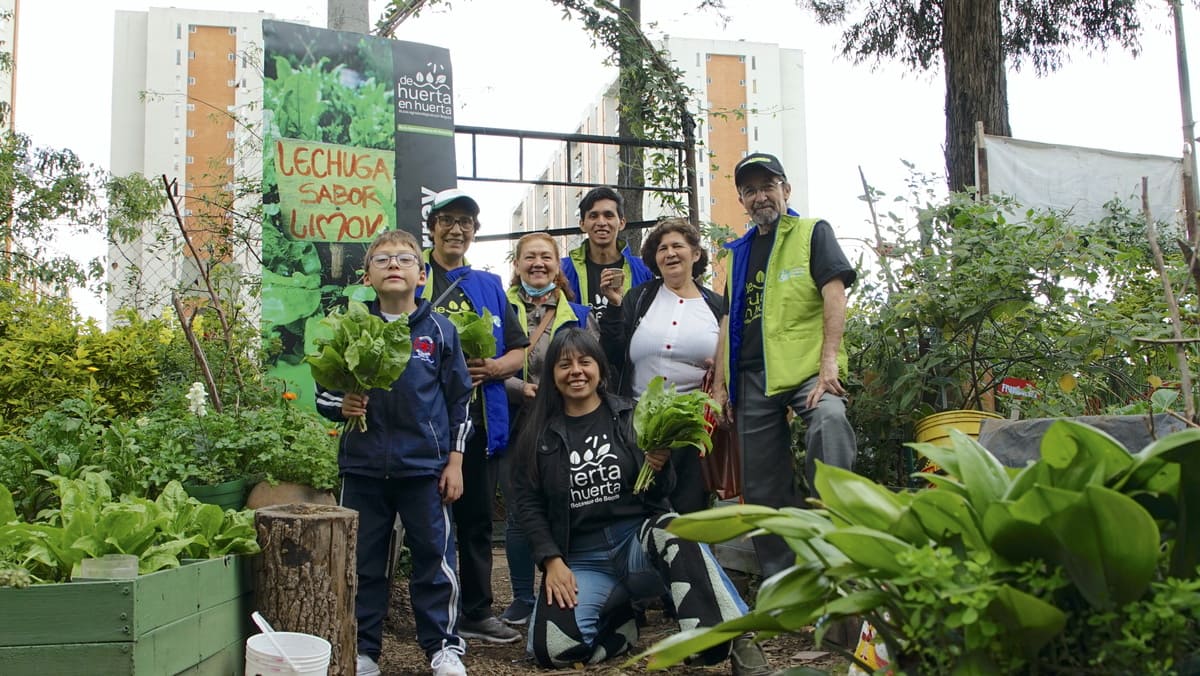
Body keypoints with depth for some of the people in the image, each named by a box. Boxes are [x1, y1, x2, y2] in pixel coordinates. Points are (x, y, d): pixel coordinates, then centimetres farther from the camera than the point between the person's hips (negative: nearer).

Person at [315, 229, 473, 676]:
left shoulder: (440, 330, 3)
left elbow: (460, 400, 6)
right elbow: (323, 392, 12)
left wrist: (455, 461, 2)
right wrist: (341, 405, -11)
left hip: (425, 465, -1)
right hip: (363, 466, 2)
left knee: (434, 556, 3)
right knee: (362, 561, 9)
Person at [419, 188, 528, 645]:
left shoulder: (490, 287, 16)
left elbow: (519, 351, 14)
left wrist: (494, 367, -7)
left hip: (481, 417, 4)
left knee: (477, 518, 10)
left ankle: (477, 614, 21)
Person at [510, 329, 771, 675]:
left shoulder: (631, 416, 3)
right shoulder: (537, 435, 5)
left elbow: (659, 494, 6)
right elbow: (529, 504, 6)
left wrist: (660, 469, -17)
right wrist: (551, 561, -8)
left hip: (639, 539, -1)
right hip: (582, 560, 1)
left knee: (672, 528, -37)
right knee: (552, 645, -25)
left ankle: (738, 646, -36)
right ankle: (619, 615, 8)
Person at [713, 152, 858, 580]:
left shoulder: (813, 233, 5)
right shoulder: (740, 251, 20)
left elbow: (835, 296, -7)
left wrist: (829, 362, -20)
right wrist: (720, 385, 12)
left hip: (806, 367, -5)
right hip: (752, 377, 6)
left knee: (829, 421, -38)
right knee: (763, 491, 6)